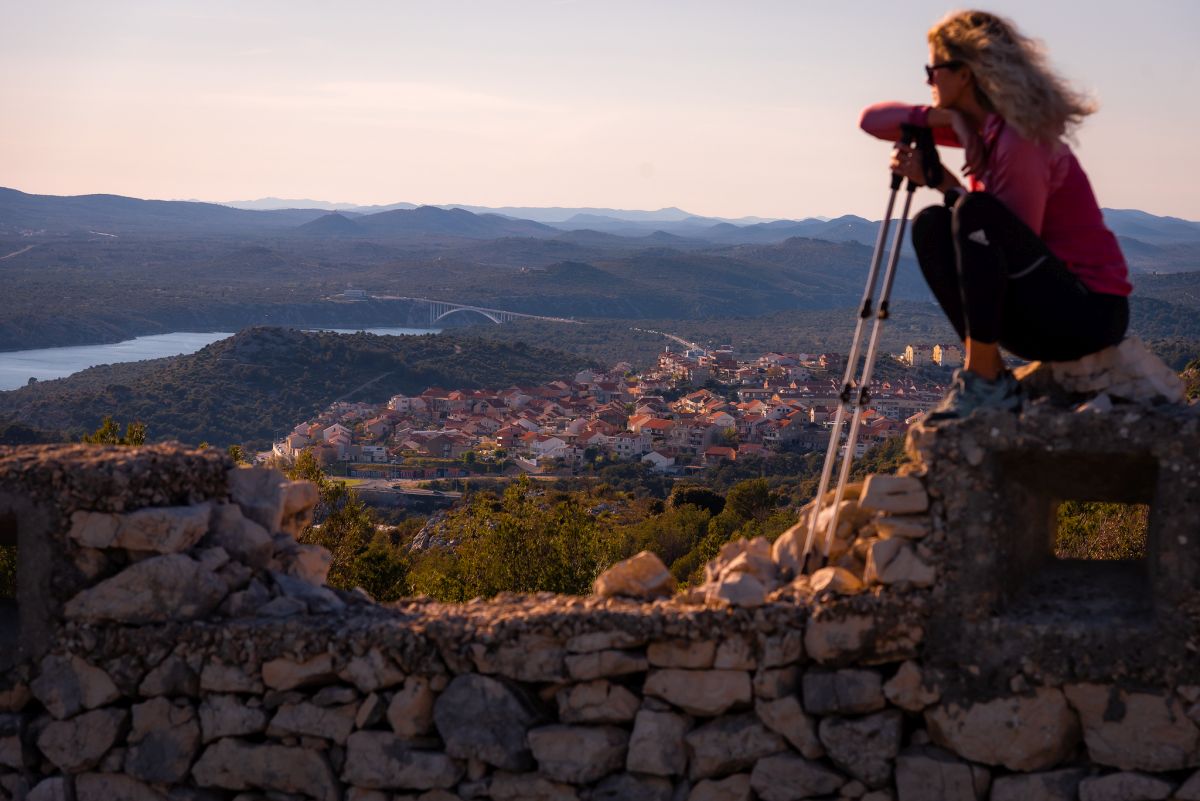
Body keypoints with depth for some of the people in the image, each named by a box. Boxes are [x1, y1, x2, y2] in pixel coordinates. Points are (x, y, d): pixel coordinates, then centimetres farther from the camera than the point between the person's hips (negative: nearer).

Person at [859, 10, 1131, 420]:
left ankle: (983, 381, -24)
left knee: (976, 214, -28)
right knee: (931, 225, -6)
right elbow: (873, 120, 9)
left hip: (1089, 312, -9)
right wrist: (933, 117, -9)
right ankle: (995, 380, -10)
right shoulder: (975, 127, 8)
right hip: (1036, 314, 9)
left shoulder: (1020, 139, -19)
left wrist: (943, 183, -12)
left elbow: (1015, 240, -16)